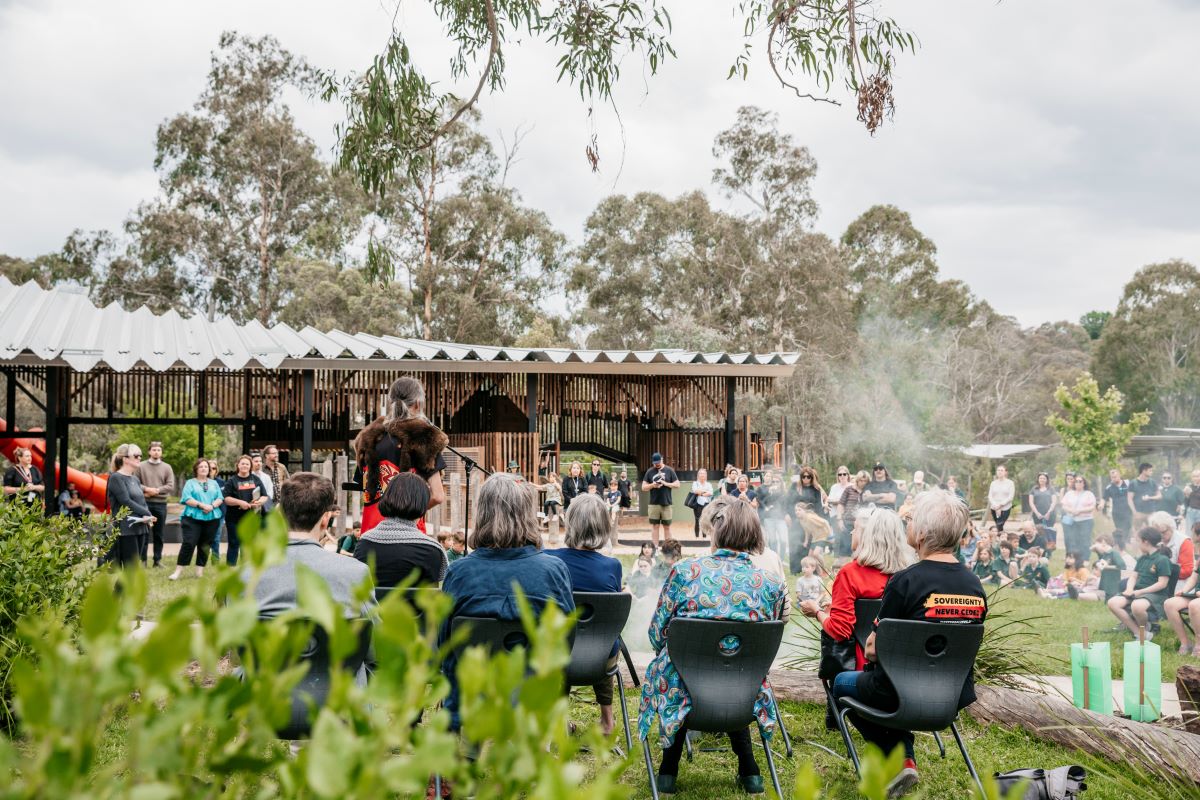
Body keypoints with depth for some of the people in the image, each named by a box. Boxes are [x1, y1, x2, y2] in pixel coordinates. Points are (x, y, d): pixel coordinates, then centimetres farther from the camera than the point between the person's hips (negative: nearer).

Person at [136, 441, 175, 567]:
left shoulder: (167, 468, 8)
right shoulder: (141, 466, 4)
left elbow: (171, 486, -1)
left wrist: (157, 490, -12)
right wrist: (146, 489, -16)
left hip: (161, 504, 1)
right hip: (145, 503, -1)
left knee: (158, 534, 7)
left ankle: (158, 559, 13)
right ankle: (142, 559, 8)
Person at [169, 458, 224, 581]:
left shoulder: (214, 483, 17)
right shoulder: (190, 483, 5)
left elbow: (220, 498, 7)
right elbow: (187, 499, -8)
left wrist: (212, 506, -13)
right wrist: (202, 505, -18)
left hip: (211, 518, 4)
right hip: (193, 518, -4)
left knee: (205, 545, 6)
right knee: (189, 543, -11)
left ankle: (199, 571, 12)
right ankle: (178, 571, -7)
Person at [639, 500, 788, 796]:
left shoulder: (684, 571, -9)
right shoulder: (771, 585, -4)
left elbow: (657, 633, -2)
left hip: (683, 690, -1)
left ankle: (668, 771, 33)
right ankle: (748, 771, 35)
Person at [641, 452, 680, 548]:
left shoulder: (669, 471, 3)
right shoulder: (649, 472, 6)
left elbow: (677, 485, 2)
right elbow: (643, 487, 6)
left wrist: (665, 484, -12)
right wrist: (652, 485, -13)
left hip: (666, 503, -1)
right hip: (654, 503, 1)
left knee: (667, 526, 6)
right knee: (655, 526, 3)